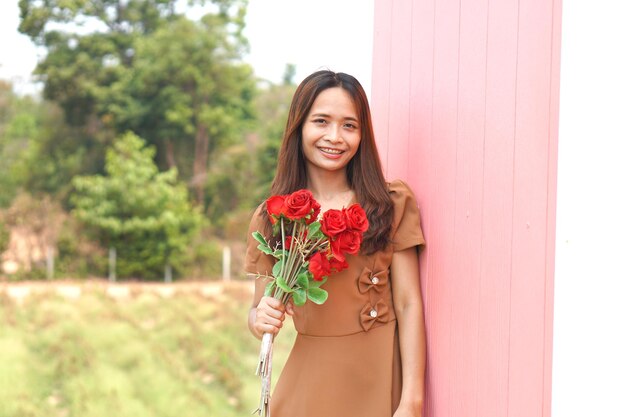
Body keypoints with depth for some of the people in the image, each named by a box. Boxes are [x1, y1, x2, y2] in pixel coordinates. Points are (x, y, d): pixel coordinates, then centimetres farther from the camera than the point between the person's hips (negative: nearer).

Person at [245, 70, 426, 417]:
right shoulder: (269, 219, 0)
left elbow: (409, 306, -8)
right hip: (310, 378, 1)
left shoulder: (392, 204, -4)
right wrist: (259, 319, -17)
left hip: (379, 376, -1)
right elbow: (258, 309, 7)